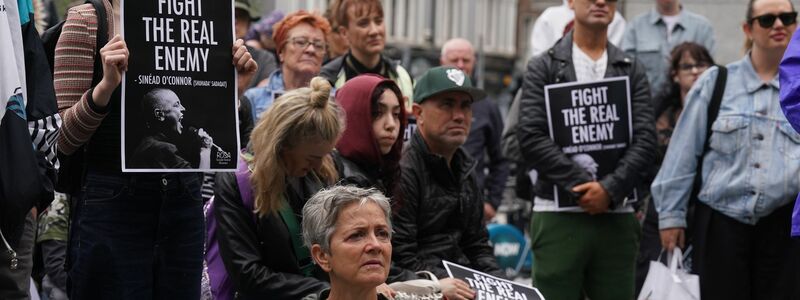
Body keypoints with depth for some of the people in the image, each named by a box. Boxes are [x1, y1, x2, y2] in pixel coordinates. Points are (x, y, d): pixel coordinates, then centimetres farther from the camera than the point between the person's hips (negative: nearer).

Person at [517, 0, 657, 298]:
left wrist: (610, 188, -13)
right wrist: (582, 185, -14)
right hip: (557, 215, -2)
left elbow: (644, 140, 3)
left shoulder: (632, 71, 12)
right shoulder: (543, 68, 6)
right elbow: (531, 137, -5)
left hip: (616, 215, 2)